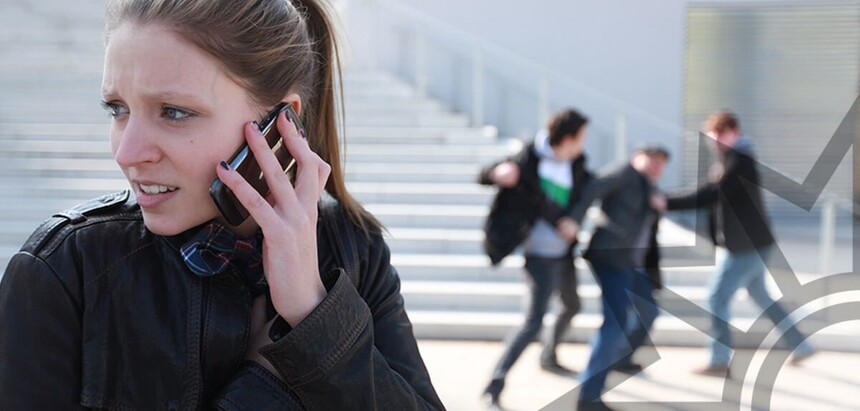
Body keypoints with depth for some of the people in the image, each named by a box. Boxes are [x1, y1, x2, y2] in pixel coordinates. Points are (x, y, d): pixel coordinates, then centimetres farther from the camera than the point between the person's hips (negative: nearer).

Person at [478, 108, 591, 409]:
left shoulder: (575, 164, 0)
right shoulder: (528, 161, -19)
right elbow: (484, 177, -17)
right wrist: (501, 172, -41)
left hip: (563, 252, 8)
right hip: (541, 255, -8)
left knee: (572, 306, 27)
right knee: (535, 320, -17)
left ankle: (549, 358, 51)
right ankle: (496, 383, -13)